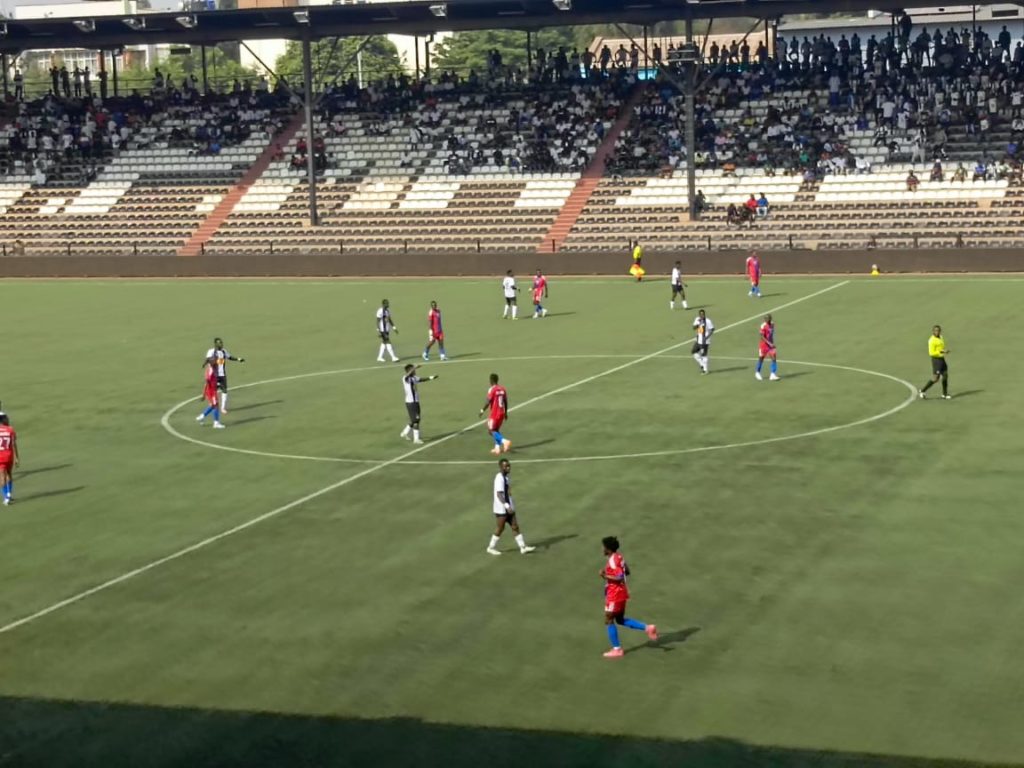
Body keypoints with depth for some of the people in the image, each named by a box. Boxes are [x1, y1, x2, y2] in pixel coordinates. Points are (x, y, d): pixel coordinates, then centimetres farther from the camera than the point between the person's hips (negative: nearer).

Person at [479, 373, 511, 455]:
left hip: (494, 413, -7)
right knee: (496, 430, 20)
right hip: (502, 413, 7)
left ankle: (505, 441, -19)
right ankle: (497, 447, 15)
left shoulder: (492, 390, -14)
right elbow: (506, 402, 11)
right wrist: (506, 412, 21)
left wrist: (482, 410, -5)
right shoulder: (502, 389, 7)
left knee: (491, 431, 0)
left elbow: (488, 402, -17)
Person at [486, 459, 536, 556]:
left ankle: (523, 547, 8)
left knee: (515, 527, 7)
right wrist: (506, 505, -32)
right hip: (501, 509, -9)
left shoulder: (505, 477, 12)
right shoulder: (500, 478, -19)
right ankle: (491, 548, 17)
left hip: (508, 508, 9)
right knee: (500, 528, 2)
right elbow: (499, 494, -26)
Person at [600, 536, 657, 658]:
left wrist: (605, 576, -22)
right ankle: (647, 628, 10)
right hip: (621, 593, 10)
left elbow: (620, 578, -27)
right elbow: (627, 572, 20)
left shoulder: (612, 561, -21)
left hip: (614, 594, -10)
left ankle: (616, 649, 6)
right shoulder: (619, 557, 8)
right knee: (620, 620, 19)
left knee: (609, 620, 2)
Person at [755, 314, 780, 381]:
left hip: (770, 344, 5)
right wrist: (769, 343, -28)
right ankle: (757, 373, 33)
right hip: (763, 344, -5)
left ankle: (773, 375, -8)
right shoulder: (763, 326, -19)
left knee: (774, 357, -9)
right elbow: (762, 337, -22)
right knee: (761, 358, 10)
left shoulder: (772, 325, 2)